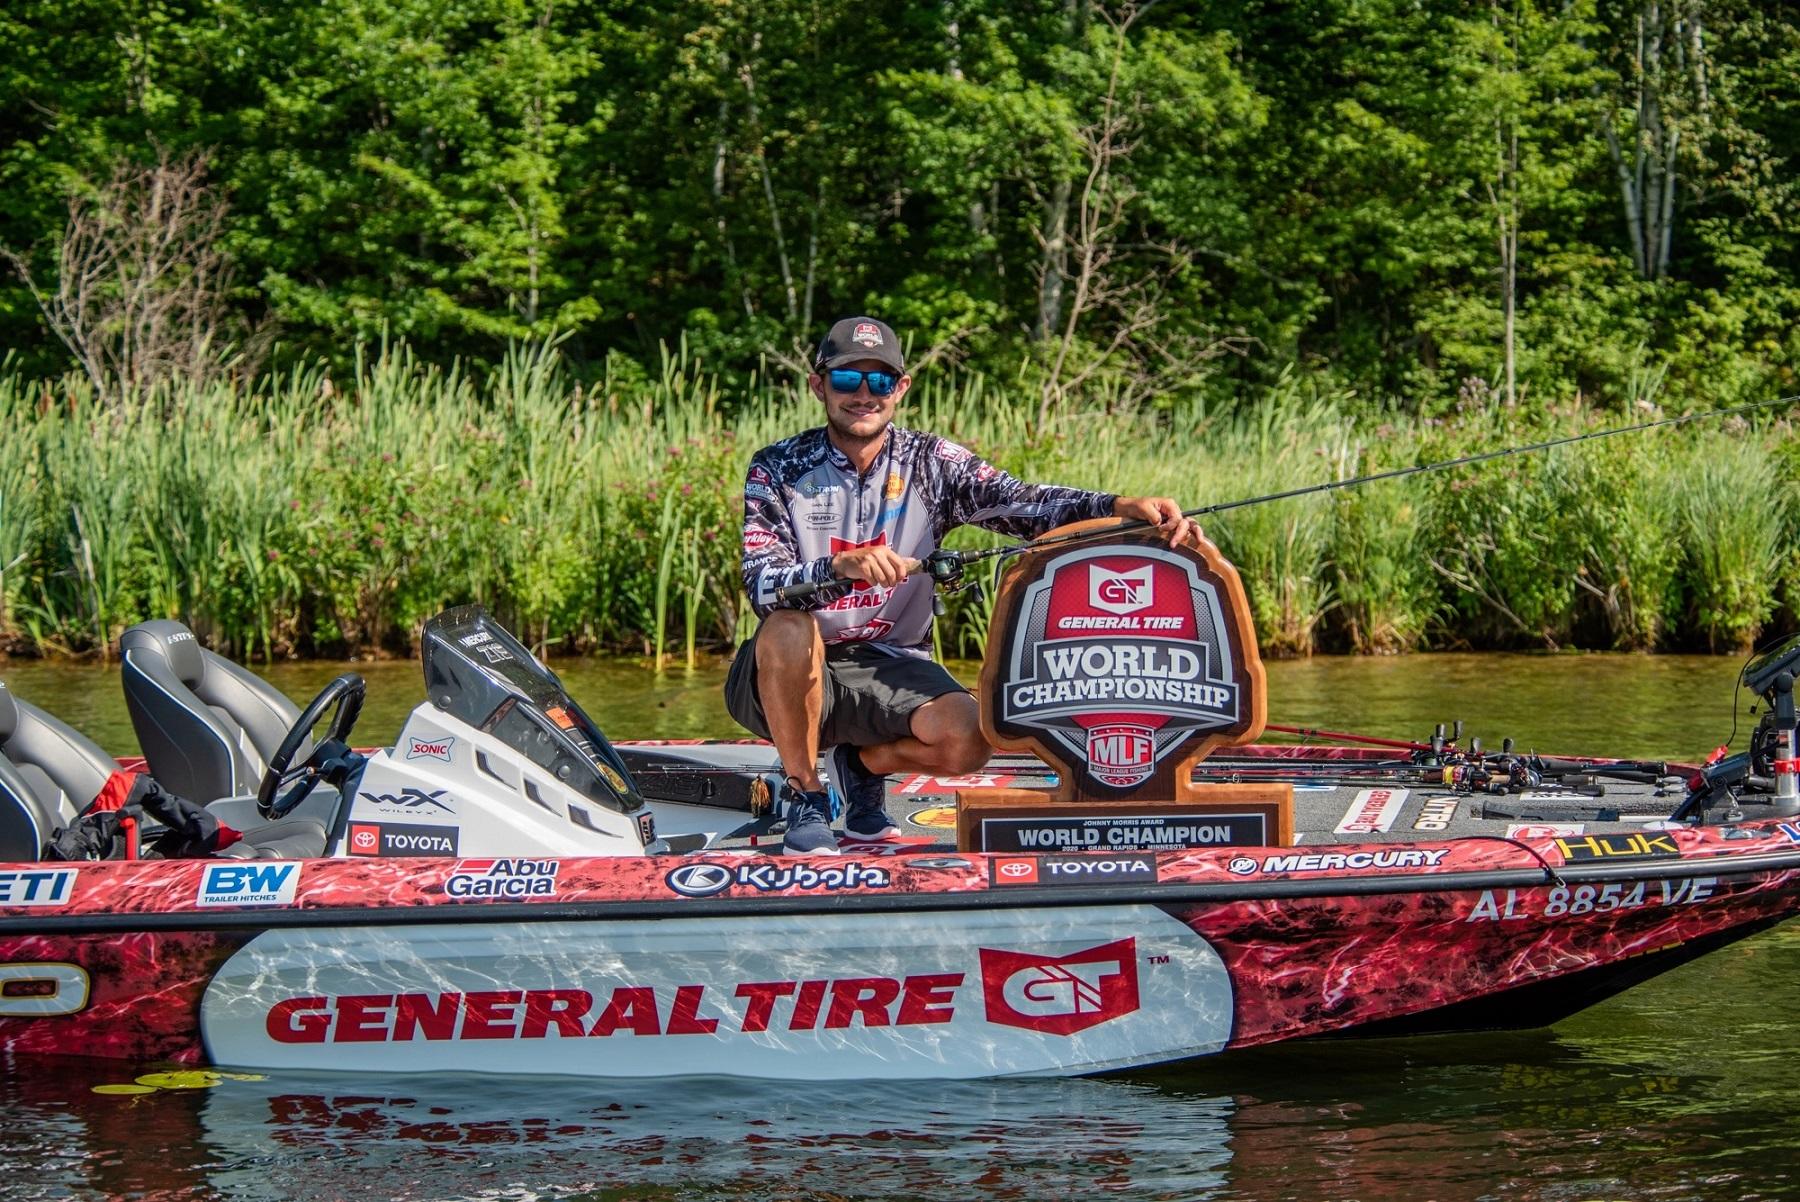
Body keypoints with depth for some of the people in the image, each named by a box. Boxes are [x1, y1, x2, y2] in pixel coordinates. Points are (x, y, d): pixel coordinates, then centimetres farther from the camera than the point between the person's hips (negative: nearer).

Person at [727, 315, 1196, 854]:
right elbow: (762, 588, -19)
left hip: (889, 668, 2)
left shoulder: (930, 462, 0)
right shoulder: (778, 468, -6)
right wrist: (841, 568, -39)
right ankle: (804, 794, -12)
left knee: (968, 739, -27)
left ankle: (865, 762, 10)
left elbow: (1022, 504, -17)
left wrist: (1120, 507, -35)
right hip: (792, 674, -2)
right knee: (788, 630, -36)